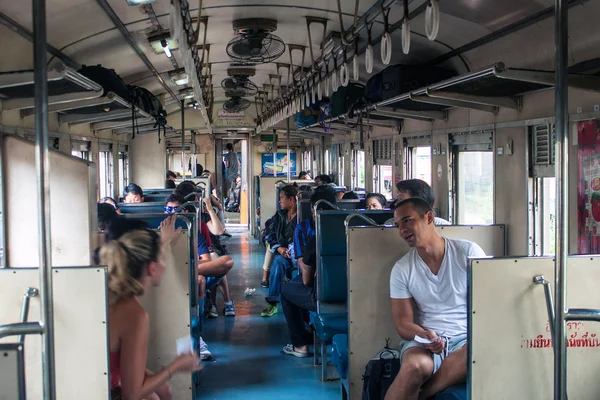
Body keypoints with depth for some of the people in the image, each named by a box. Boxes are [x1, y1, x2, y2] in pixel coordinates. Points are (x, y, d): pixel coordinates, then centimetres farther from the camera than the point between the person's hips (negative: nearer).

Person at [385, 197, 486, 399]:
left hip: (468, 338, 0)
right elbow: (403, 324, 3)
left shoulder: (468, 252, -1)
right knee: (415, 365, -35)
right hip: (426, 339, 0)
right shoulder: (402, 270, 3)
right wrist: (425, 336, -19)